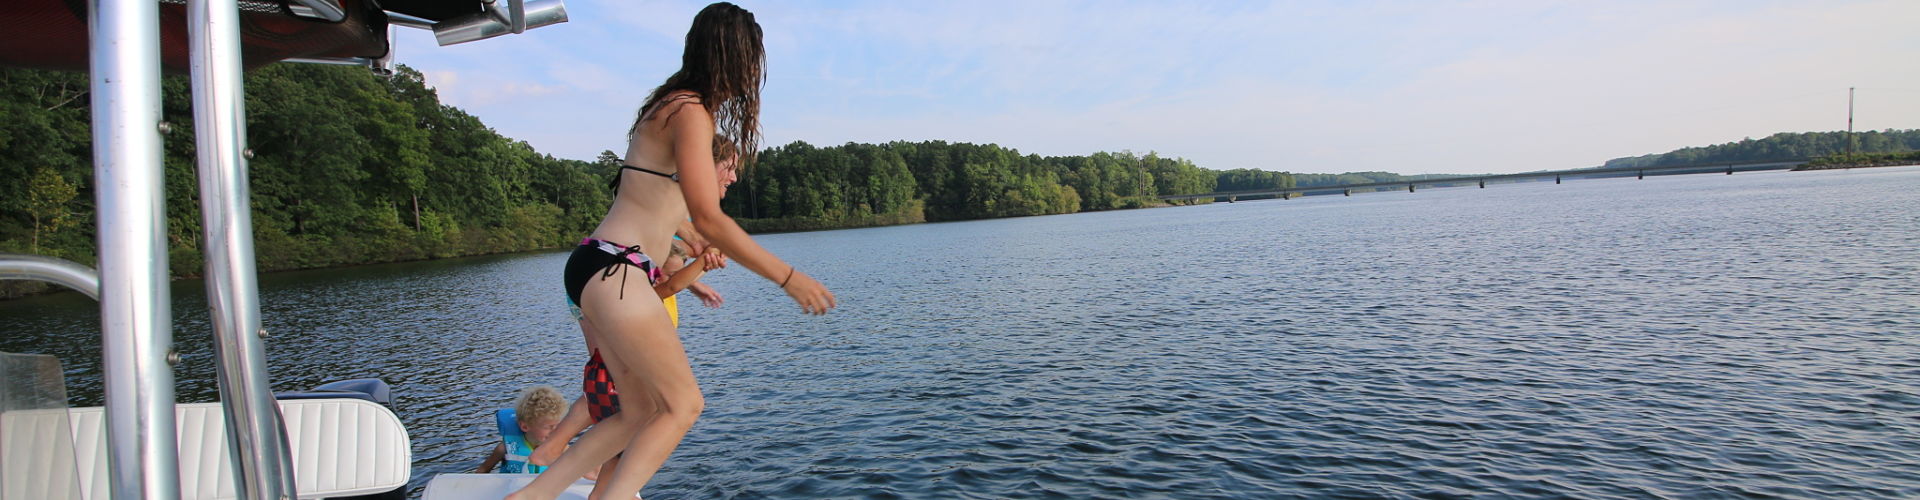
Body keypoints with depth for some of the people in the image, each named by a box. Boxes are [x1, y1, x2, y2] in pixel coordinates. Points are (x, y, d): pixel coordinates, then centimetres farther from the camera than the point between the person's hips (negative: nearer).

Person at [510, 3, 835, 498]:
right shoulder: (691, 112, -12)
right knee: (683, 405, -4)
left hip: (599, 270, 10)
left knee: (641, 412, 12)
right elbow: (709, 219, -21)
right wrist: (787, 277, -15)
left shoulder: (675, 106, 17)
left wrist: (686, 236, 48)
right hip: (614, 270, -10)